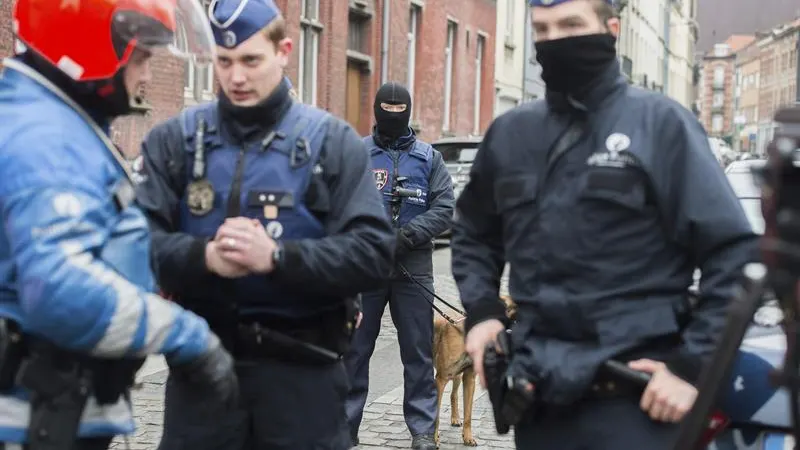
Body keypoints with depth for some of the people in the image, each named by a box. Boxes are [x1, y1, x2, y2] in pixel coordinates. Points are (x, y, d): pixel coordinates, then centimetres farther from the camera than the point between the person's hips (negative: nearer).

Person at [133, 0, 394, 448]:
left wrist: (277, 257, -22)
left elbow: (373, 251, -9)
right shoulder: (175, 138, 5)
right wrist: (204, 258, -23)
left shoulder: (332, 140, 0)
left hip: (303, 365, -1)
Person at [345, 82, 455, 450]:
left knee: (418, 351, 4)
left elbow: (444, 209, 1)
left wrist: (408, 234, -14)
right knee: (354, 348, 5)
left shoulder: (429, 157, 10)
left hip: (413, 267, 1)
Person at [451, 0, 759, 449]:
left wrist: (694, 365, -11)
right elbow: (474, 233, 23)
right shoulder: (511, 132, 9)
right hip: (537, 393, 5)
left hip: (632, 395, -4)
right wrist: (482, 310, 8)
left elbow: (734, 252, -7)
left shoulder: (659, 122, -5)